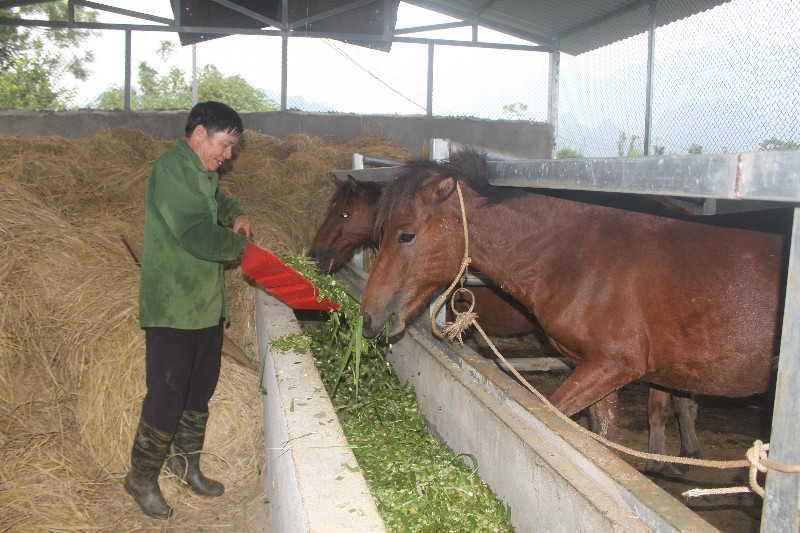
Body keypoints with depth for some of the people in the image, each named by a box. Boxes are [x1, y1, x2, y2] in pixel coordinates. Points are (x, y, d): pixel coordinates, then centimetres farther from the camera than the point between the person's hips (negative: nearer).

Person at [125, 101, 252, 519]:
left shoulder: (202, 171, 14)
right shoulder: (171, 169, -16)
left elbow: (215, 199, 37)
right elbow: (197, 235, -25)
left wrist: (234, 214, 15)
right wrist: (239, 245, -9)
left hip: (206, 303, 10)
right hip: (172, 307, -9)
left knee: (201, 387, 17)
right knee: (168, 393, -2)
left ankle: (186, 464, 33)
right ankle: (142, 477, 17)